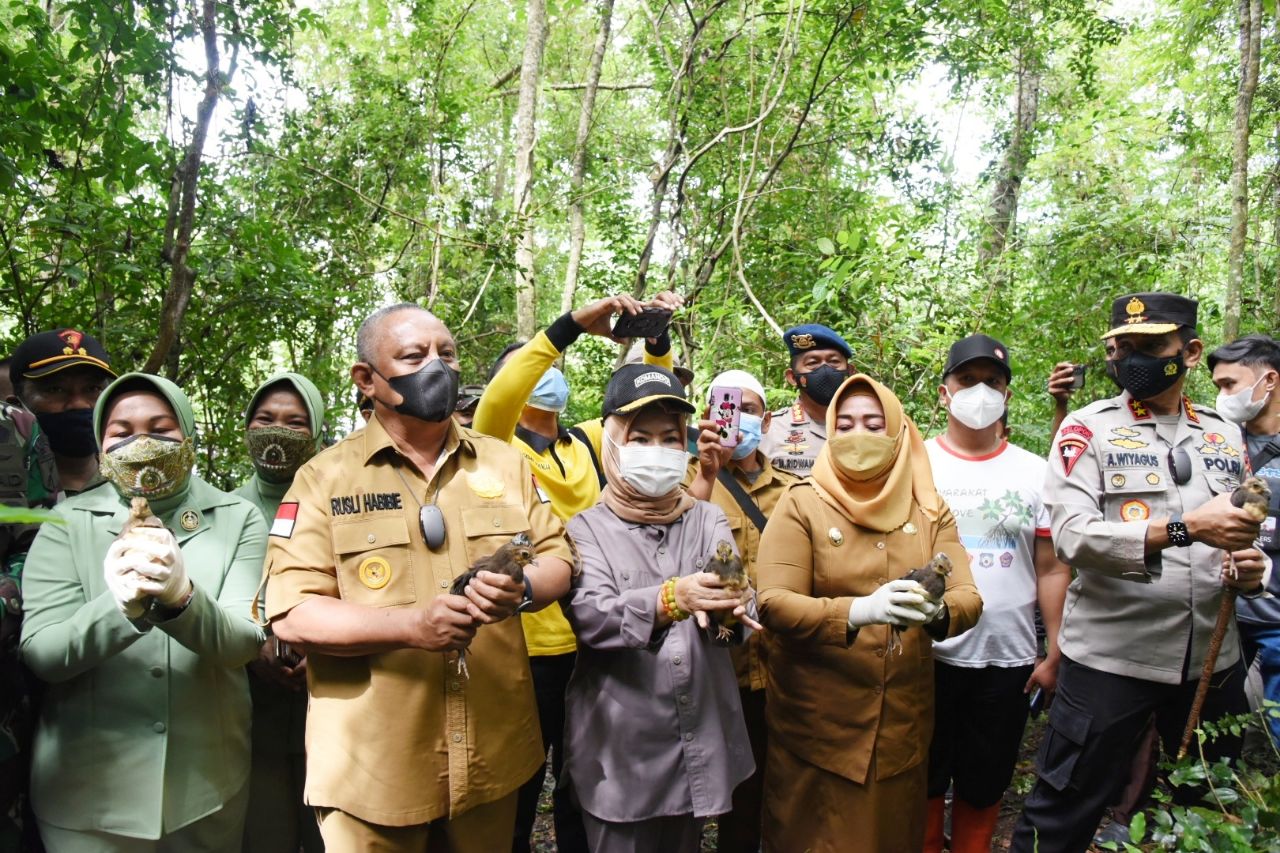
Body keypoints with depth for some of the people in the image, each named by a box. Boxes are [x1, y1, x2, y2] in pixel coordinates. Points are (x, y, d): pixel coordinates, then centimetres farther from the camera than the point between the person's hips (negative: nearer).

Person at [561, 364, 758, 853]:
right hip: (621, 751, -3)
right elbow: (589, 615, -21)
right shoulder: (587, 529, -5)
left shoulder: (708, 519, 4)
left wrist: (731, 607, -33)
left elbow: (737, 595, -10)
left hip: (702, 742, 3)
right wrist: (669, 600, -38)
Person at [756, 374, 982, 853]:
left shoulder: (930, 509, 4)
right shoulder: (801, 505, -8)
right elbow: (773, 604, -18)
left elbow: (968, 597, -5)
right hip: (817, 723, -3)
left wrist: (937, 611, -28)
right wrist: (858, 610, -33)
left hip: (904, 720, 3)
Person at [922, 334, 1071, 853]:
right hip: (928, 655, -1)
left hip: (1010, 660, 2)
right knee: (925, 783, 12)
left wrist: (1056, 655, 1)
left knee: (984, 788, 15)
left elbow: (1052, 568, 4)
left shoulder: (1035, 473, 4)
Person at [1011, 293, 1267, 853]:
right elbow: (1072, 536, -18)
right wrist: (1183, 528, -29)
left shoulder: (1225, 437, 10)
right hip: (1109, 656, -5)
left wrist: (1251, 570, -7)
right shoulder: (1089, 429, -5)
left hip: (1212, 659, 5)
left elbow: (1243, 539, 17)